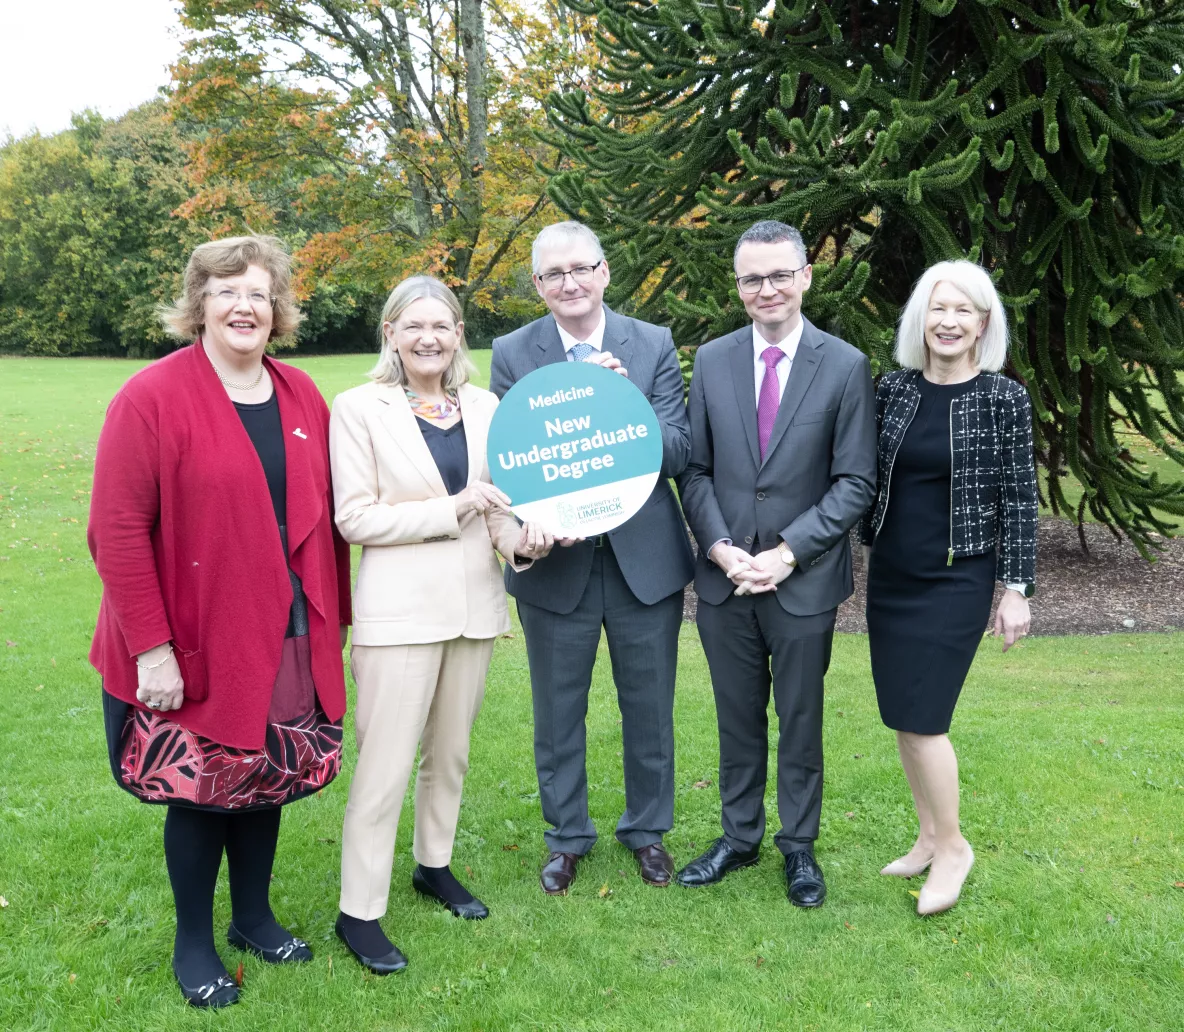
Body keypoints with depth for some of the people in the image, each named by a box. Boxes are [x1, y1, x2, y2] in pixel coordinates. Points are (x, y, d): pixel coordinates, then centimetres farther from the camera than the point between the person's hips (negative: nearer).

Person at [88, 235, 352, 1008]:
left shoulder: (302, 397, 6)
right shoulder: (152, 398, -11)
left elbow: (325, 514, 9)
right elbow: (118, 530, -15)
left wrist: (335, 616, 9)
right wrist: (150, 646, -17)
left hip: (288, 640, 5)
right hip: (198, 647, -5)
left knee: (268, 778, 16)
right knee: (200, 788, 7)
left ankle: (254, 916, 37)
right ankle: (193, 943, 28)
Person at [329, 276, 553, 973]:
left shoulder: (484, 406, 6)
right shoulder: (360, 409, -6)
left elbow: (501, 502, 11)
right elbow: (355, 518, -10)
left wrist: (522, 540, -11)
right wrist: (452, 508, -17)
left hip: (474, 602, 5)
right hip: (400, 608, -5)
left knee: (451, 749, 18)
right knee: (387, 763, -2)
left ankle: (435, 865, 38)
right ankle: (360, 911, 12)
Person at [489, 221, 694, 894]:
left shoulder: (654, 345, -2)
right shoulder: (512, 354, -3)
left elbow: (679, 451, -8)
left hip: (645, 559, 1)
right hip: (555, 561, 0)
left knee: (650, 710, 14)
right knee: (558, 713, 14)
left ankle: (647, 831, 37)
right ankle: (567, 838, 35)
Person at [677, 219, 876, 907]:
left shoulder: (845, 366, -6)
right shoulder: (712, 360, 3)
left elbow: (856, 482, -8)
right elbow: (695, 468, 5)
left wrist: (787, 552, -15)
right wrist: (719, 546, -10)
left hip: (804, 580, -2)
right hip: (725, 578, 3)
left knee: (801, 719, 12)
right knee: (737, 717, 16)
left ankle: (800, 846, 30)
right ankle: (740, 837, 33)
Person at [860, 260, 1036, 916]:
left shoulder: (1004, 399, -9)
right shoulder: (893, 388, 1)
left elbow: (1018, 497, -7)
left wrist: (1017, 588, -7)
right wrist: (868, 544, 10)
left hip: (957, 579, -5)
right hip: (890, 574, 5)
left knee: (920, 718, -6)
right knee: (902, 715, 11)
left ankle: (952, 845, 16)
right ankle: (929, 837, 28)